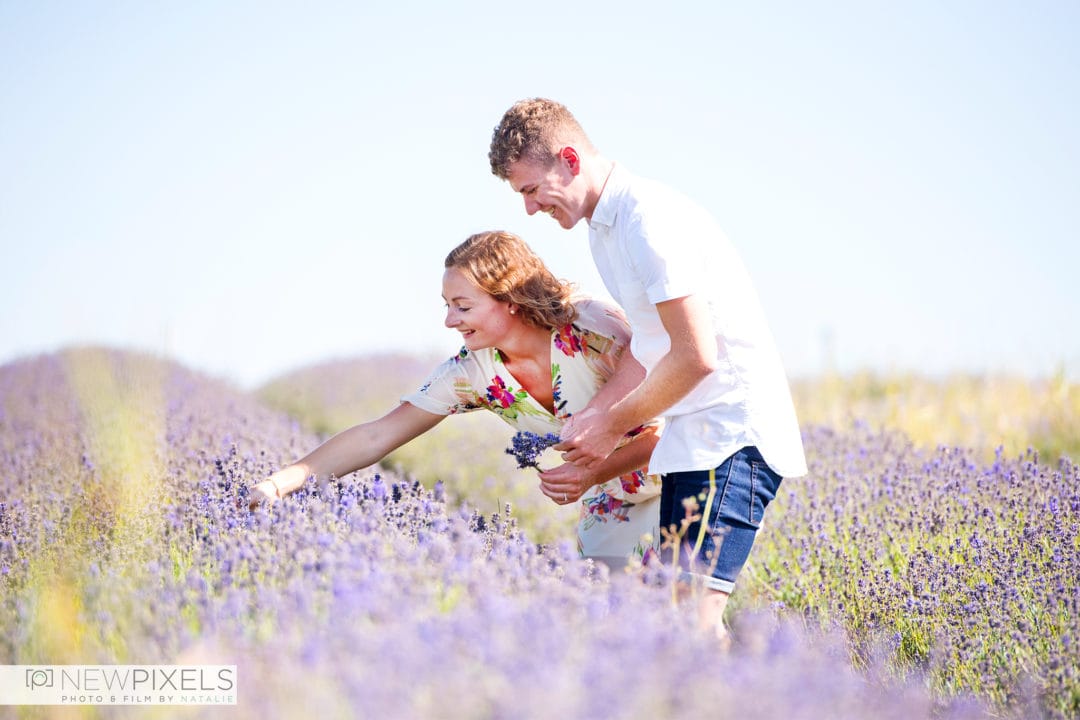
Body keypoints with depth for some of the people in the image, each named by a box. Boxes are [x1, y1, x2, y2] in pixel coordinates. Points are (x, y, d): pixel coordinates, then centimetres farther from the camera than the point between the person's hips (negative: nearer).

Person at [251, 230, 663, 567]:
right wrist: (281, 483, -25)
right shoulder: (473, 371, -14)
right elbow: (376, 437, -15)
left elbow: (662, 429, -21)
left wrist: (591, 474, -37)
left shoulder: (597, 327, -28)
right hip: (609, 505, 4)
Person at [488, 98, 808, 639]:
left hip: (734, 431, -10)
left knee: (692, 611, -20)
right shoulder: (604, 225, 16)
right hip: (693, 434, 10)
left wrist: (615, 423, -7)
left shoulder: (650, 219, -17)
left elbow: (696, 356, -20)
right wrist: (596, 412, 7)